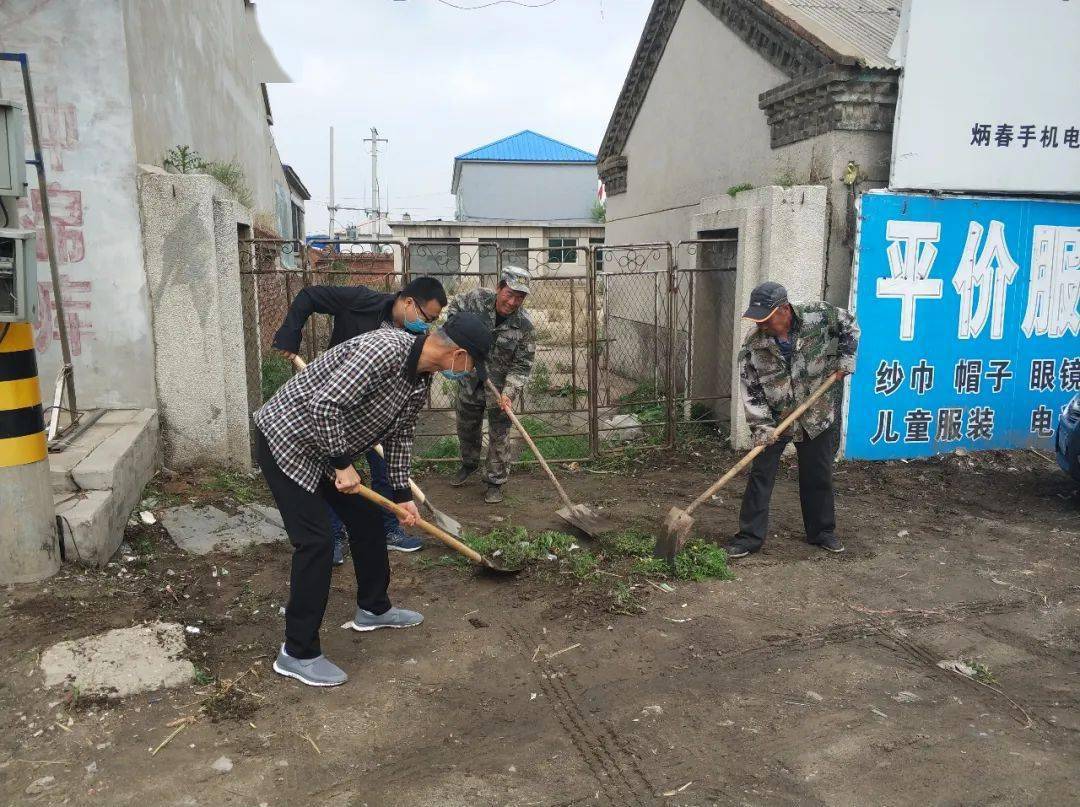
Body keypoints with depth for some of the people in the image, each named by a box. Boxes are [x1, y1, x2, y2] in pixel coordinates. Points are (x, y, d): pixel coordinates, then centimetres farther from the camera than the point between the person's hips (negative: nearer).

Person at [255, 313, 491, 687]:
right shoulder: (385, 348, -30)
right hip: (286, 439, -9)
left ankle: (373, 608, 35)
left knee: (366, 520, 15)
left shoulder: (420, 381, 1)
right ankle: (297, 653, 2)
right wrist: (343, 465, -24)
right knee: (316, 542, -10)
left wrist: (401, 493, 14)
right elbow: (324, 404, -34)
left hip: (328, 448, 10)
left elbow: (399, 435, 13)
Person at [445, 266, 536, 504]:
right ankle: (469, 464, 47)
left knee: (499, 435, 2)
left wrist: (508, 393, -28)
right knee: (466, 427, 21)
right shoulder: (477, 298, -17)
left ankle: (496, 481, 19)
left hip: (501, 385, -3)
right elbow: (455, 307, 5)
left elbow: (521, 366, -17)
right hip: (469, 380, 3)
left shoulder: (524, 326, -21)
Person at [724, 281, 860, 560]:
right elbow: (750, 390, -13)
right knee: (760, 476, -3)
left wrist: (844, 361, -4)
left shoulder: (818, 315, -17)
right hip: (774, 419, -1)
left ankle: (822, 531, 31)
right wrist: (762, 427, -20)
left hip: (817, 416, 1)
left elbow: (849, 325, 3)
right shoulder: (752, 345, -18)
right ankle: (750, 536, 7)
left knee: (818, 476, 13)